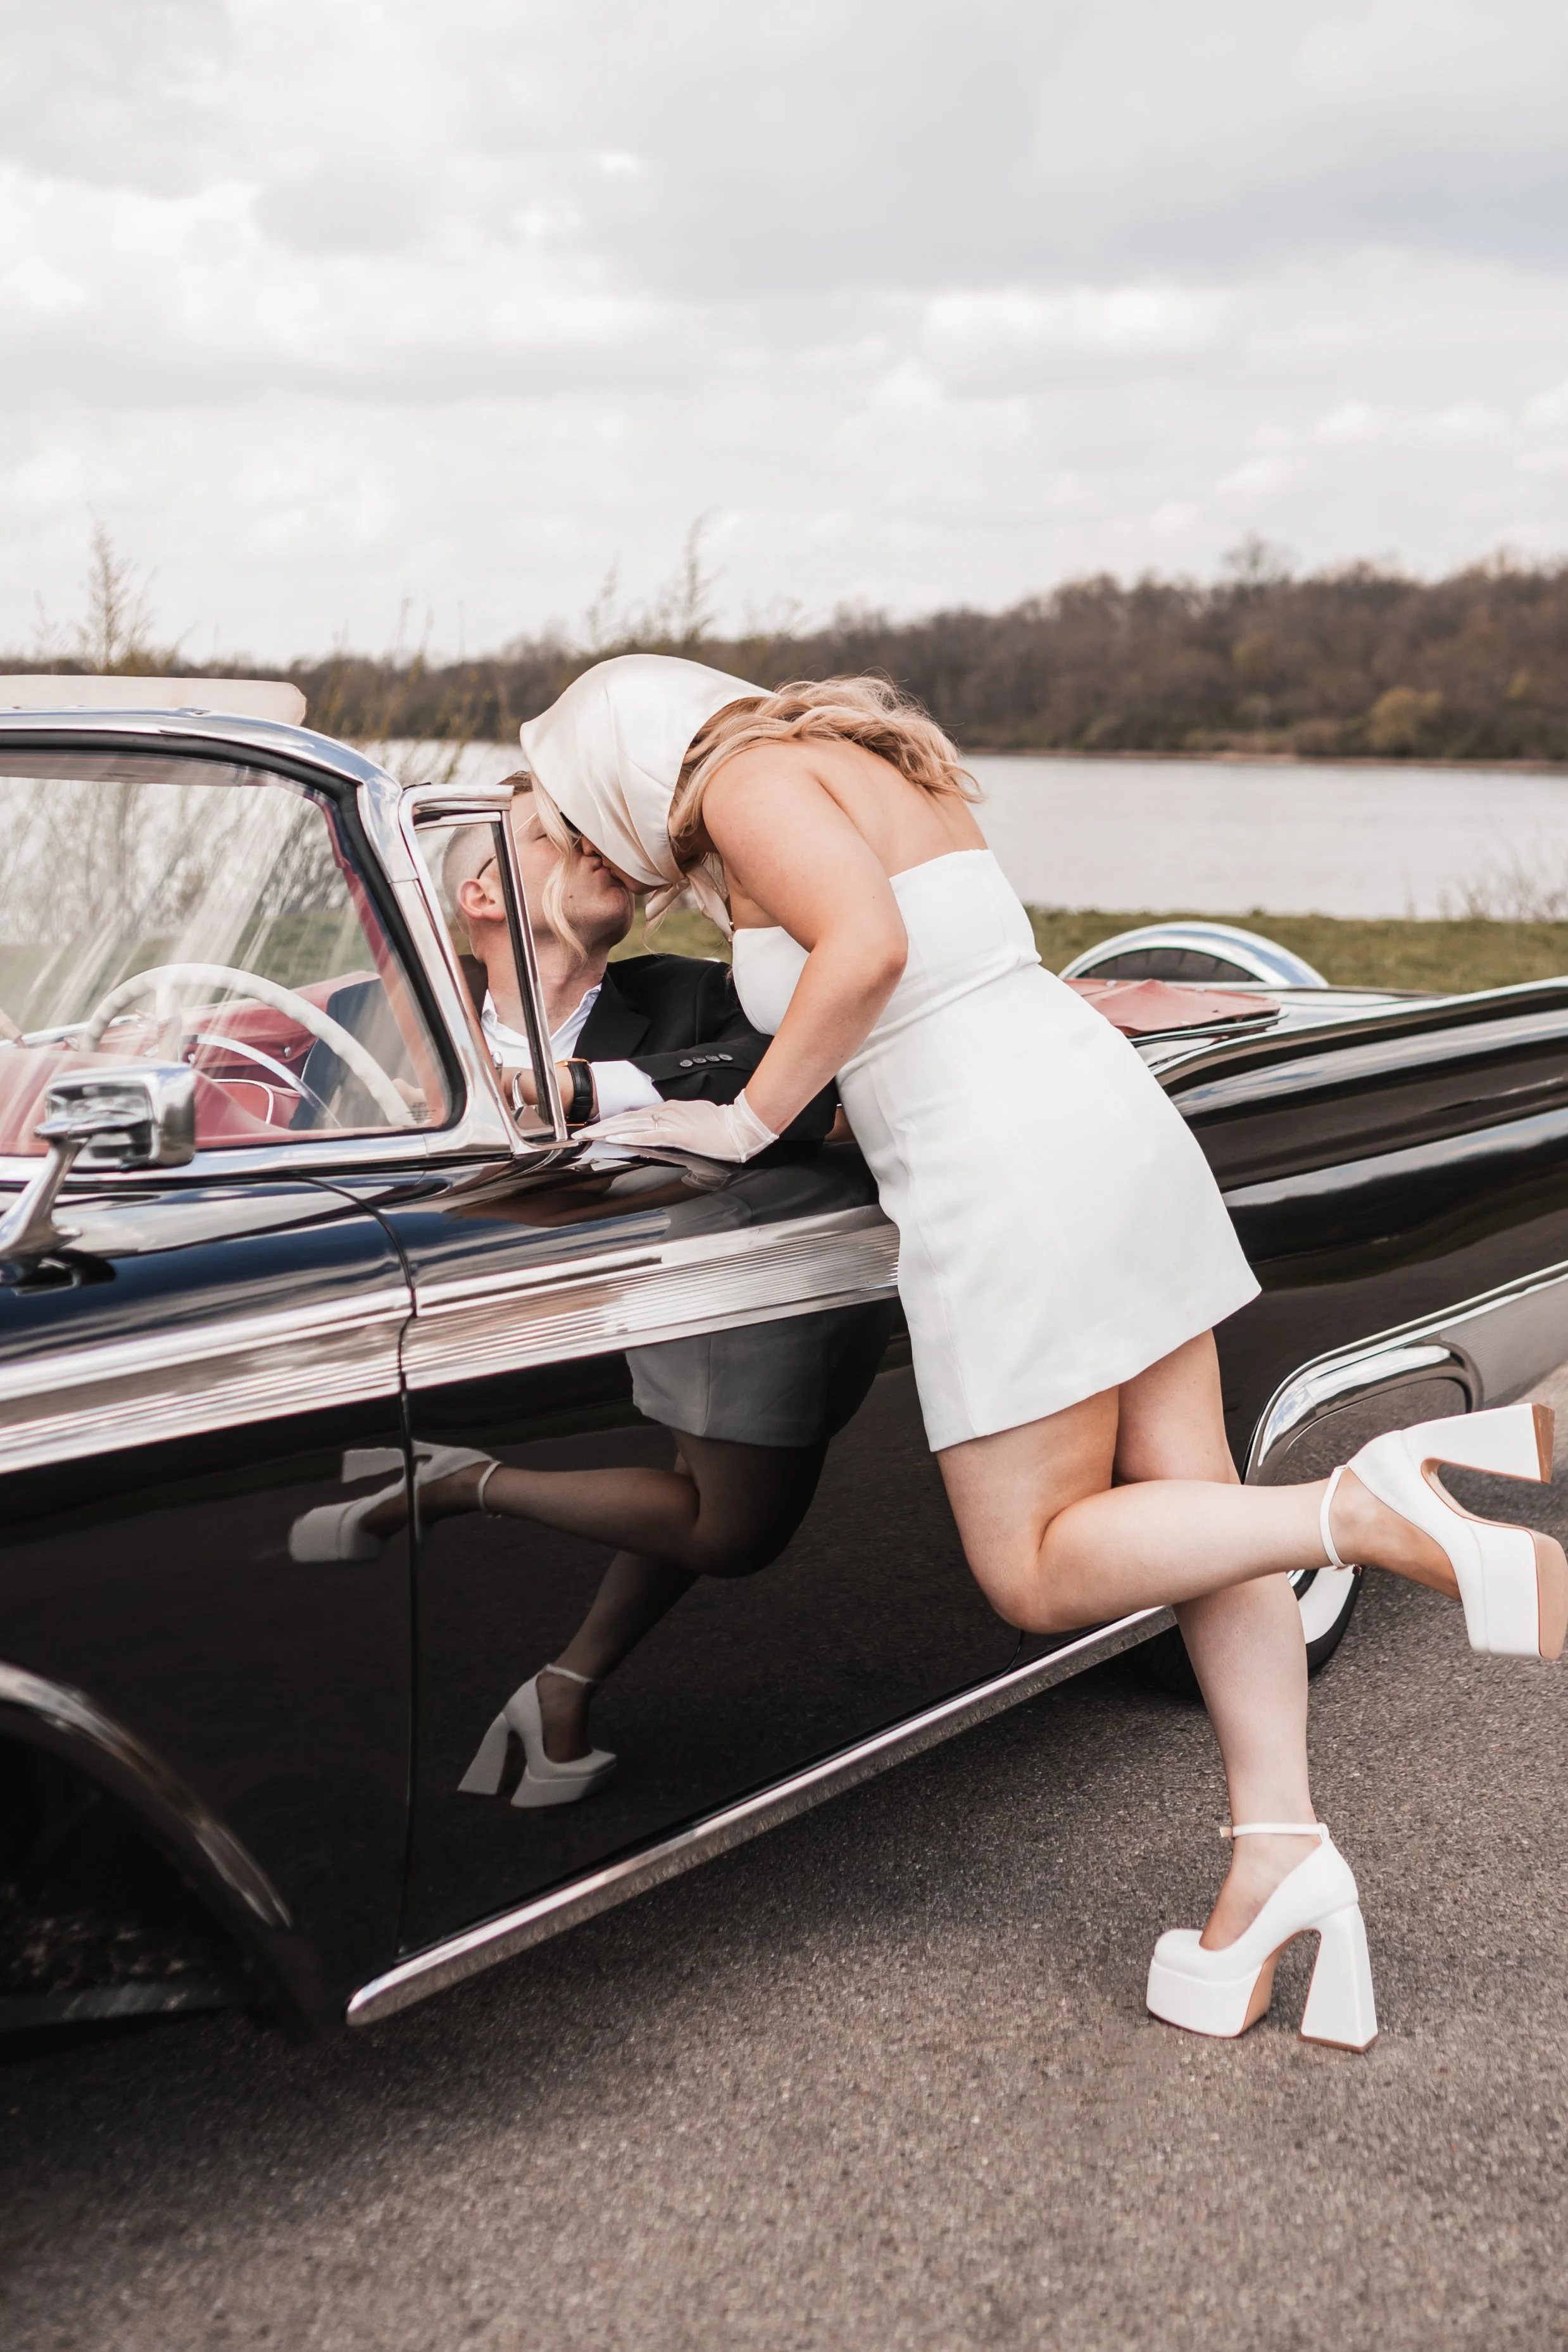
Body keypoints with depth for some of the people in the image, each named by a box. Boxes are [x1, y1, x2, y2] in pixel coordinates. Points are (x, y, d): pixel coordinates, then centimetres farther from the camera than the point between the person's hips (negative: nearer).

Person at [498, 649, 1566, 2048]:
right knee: (1190, 1500, 10)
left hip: (1006, 1182, -9)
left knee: (1038, 1573, 0)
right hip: (1119, 1115, 9)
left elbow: (867, 945, -21)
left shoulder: (748, 780, -5)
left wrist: (747, 1121, -11)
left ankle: (1368, 1512, -15)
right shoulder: (877, 765, 22)